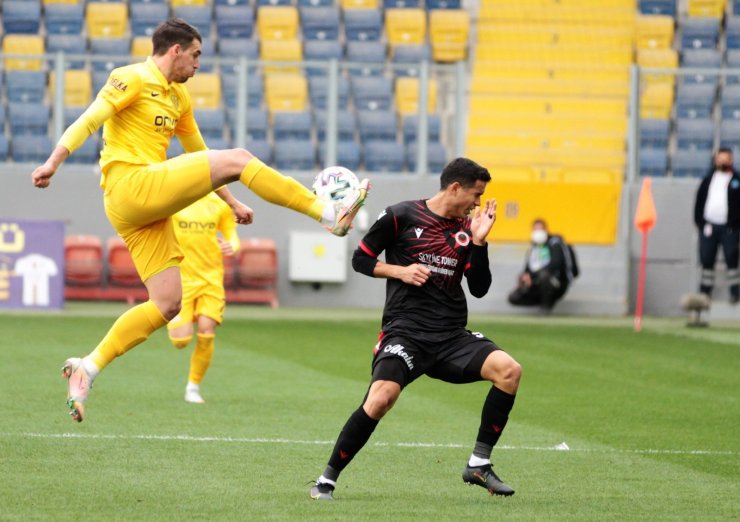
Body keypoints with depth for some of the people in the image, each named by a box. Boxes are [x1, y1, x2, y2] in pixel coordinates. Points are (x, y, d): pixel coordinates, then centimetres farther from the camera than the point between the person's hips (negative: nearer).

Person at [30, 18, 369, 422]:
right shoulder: (133, 80, -3)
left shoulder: (178, 97, 24)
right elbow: (87, 122, -14)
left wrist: (231, 202, 32)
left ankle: (87, 367, 2)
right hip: (130, 187, -9)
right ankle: (330, 214, -11)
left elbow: (198, 156, 34)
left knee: (168, 303, 2)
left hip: (148, 207, 9)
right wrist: (54, 161, -27)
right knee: (237, 159, -13)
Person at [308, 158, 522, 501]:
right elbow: (360, 259, 6)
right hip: (405, 330, -5)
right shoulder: (401, 216, -1)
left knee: (508, 369, -18)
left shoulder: (467, 227, 12)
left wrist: (478, 242, -1)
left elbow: (479, 289, 10)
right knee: (381, 398, -28)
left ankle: (479, 465, -7)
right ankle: (327, 479, -11)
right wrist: (400, 270, -9)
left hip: (452, 336, 5)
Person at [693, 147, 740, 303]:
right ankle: (705, 290, 11)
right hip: (709, 225, 3)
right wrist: (700, 222, 4)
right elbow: (699, 201, 13)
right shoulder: (708, 179, 13)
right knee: (707, 260, 5)